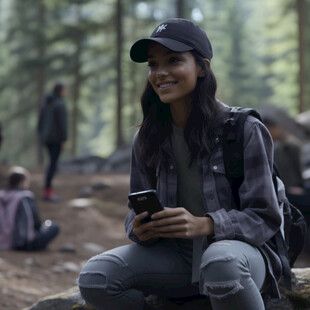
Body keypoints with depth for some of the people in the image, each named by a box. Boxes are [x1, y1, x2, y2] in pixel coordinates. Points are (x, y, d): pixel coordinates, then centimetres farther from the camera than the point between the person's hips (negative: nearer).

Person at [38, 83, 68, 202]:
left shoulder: (46, 104, 12)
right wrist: (64, 140, -15)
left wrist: (42, 136, 20)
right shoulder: (60, 104, -13)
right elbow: (62, 123, -18)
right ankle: (47, 191, -6)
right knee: (53, 164, -5)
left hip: (46, 137, 8)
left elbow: (40, 122, 14)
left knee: (53, 163, 16)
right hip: (56, 138, -8)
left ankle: (49, 190, 14)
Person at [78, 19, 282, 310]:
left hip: (241, 251, -4)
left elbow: (265, 218, -10)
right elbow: (137, 212, 11)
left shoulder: (245, 130, -9)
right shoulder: (146, 140, 6)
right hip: (176, 257, 5)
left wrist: (204, 225, -29)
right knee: (93, 278, -20)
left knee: (221, 261, -41)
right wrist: (139, 229, -16)